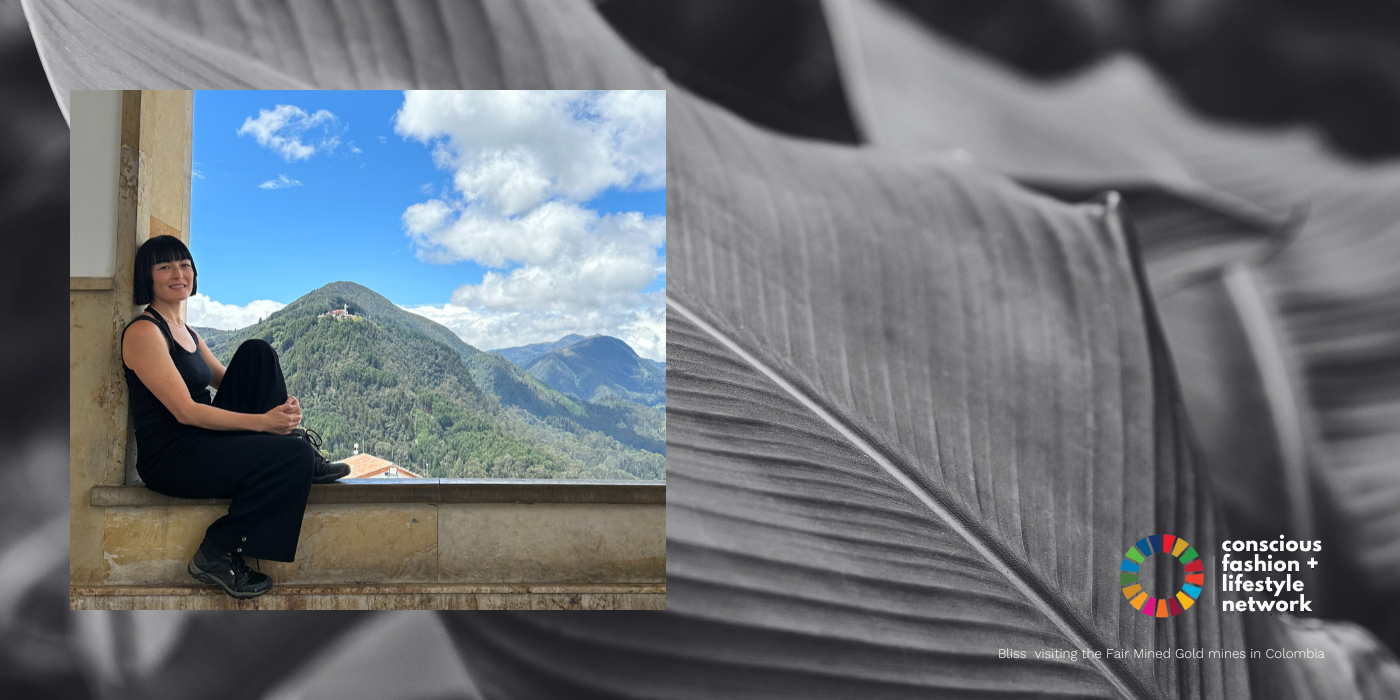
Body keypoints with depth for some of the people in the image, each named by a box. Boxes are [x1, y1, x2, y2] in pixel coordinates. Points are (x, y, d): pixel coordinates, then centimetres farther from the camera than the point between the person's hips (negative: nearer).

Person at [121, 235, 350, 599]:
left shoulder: (186, 333, 18)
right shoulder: (144, 331, -12)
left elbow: (230, 381, 14)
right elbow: (184, 411, -20)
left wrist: (281, 403, -8)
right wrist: (263, 422, -26)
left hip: (205, 440, 9)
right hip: (170, 457, -8)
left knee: (256, 352, -2)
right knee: (294, 454, -26)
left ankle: (306, 459, -5)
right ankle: (218, 553, -12)